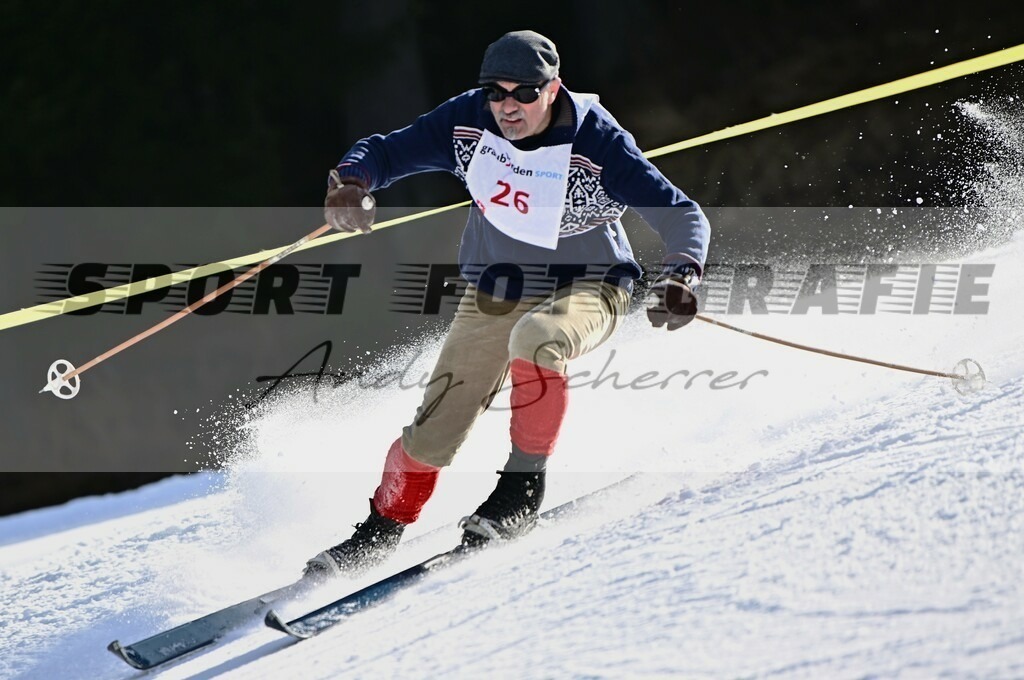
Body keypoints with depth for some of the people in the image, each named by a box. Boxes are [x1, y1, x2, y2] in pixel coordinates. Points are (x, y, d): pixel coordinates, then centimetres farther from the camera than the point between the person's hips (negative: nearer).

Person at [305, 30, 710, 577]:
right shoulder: (468, 122, -13)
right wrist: (351, 181, -28)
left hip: (584, 291, -4)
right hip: (495, 295, 4)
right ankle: (383, 528, 25)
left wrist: (682, 277, -40)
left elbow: (681, 215, -21)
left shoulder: (598, 144, -23)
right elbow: (386, 152, -5)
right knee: (435, 430, -2)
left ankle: (523, 489, -21)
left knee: (536, 339, -39)